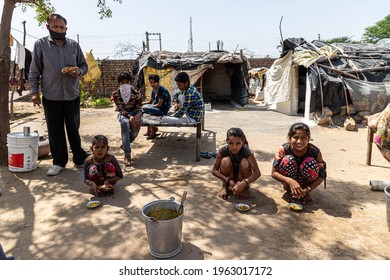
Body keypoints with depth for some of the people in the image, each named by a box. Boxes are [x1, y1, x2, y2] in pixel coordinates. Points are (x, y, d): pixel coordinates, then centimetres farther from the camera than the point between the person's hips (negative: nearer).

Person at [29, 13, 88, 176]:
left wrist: (78, 72, -9)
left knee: (74, 129, 9)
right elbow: (34, 71, 3)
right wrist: (34, 92, -3)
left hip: (72, 95, 1)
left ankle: (80, 159, 21)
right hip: (51, 96, -1)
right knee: (55, 131, 5)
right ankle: (59, 162, 17)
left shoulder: (74, 45, 6)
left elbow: (84, 65, 14)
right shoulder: (40, 45, 2)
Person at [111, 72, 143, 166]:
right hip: (123, 114, 0)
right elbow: (121, 109, -15)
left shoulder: (136, 93, -12)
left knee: (137, 123, -36)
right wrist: (129, 116, -34)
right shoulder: (116, 94, -11)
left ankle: (125, 144, -8)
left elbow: (139, 108, -13)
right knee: (125, 122, -37)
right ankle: (127, 154, -41)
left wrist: (137, 116, -37)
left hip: (135, 113, 0)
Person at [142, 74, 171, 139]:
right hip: (156, 107, 10)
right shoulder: (154, 90, 8)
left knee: (145, 109, -24)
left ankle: (154, 130, -6)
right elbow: (150, 101, 16)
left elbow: (159, 104, -21)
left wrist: (148, 107, -17)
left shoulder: (162, 90, -18)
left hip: (163, 110, -10)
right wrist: (141, 103, 2)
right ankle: (149, 129, 17)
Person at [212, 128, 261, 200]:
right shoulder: (223, 150, -23)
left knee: (245, 163, -32)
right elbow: (214, 170, -20)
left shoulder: (246, 151, -27)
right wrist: (229, 180, -33)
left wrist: (243, 184, -49)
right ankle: (225, 187, -6)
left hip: (241, 178, 0)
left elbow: (257, 172, -34)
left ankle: (245, 188, -6)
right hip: (228, 177, 0)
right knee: (226, 161, -31)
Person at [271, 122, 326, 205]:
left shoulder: (315, 151, -23)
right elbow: (274, 173, -21)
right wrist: (290, 181, -39)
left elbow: (322, 175, -14)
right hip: (289, 181, -1)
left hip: (305, 180, 1)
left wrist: (308, 189, -29)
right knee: (288, 160, -31)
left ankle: (305, 192, -2)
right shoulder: (283, 149, -25)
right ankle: (287, 190, -3)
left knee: (311, 163, -30)